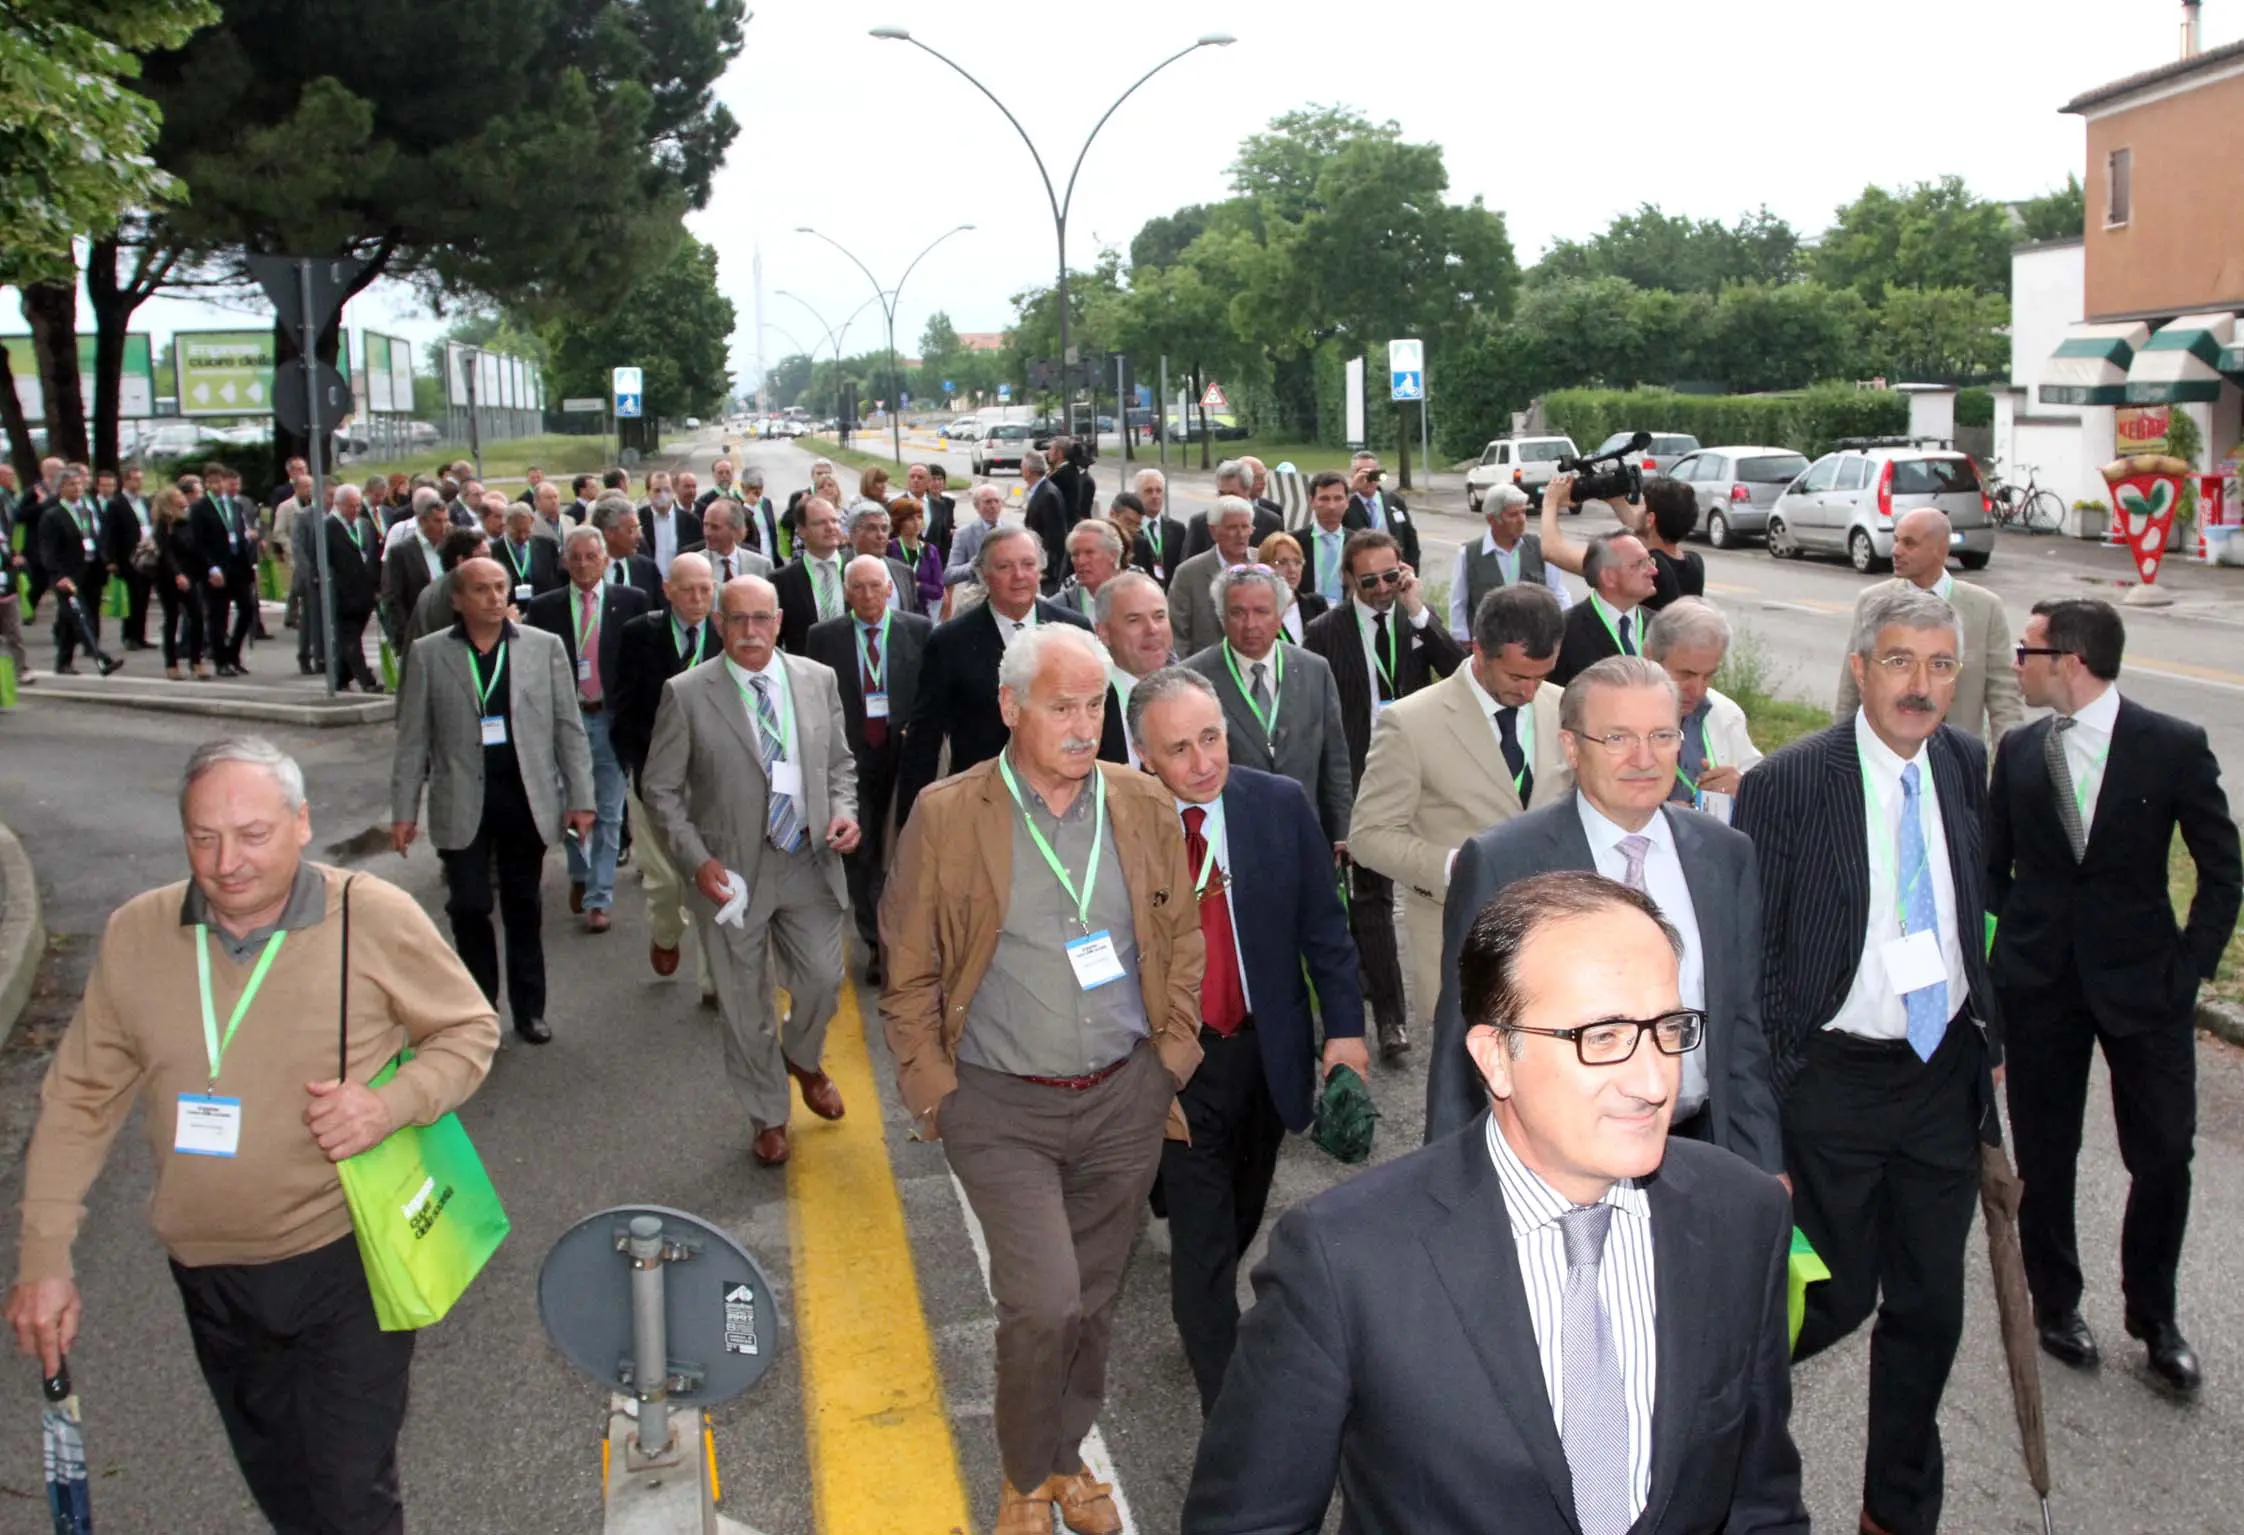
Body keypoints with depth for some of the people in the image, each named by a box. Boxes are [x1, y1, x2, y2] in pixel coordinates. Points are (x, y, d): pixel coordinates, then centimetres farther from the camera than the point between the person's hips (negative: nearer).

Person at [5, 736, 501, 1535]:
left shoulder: (377, 917, -13)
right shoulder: (133, 935, -4)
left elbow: (469, 1029, -1)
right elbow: (80, 1100, 3)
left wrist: (390, 1106, -20)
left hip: (346, 1257, -3)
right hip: (210, 1276, 4)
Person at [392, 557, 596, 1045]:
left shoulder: (544, 647, 2)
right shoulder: (430, 655, 1)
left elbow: (568, 729, 3)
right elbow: (413, 739, 3)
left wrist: (580, 799, -2)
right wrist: (404, 809, -1)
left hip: (526, 799, 0)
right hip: (462, 802, 0)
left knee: (523, 909, 10)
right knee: (469, 908, 3)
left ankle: (529, 1009, 21)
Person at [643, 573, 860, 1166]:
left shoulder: (817, 680, 1)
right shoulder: (686, 694, -9)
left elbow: (840, 762, 12)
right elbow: (660, 788, -5)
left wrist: (844, 811, -7)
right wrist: (698, 861, -13)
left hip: (809, 862, 3)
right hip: (732, 871, -2)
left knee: (823, 980, 10)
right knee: (746, 1006, 10)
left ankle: (802, 1059, 44)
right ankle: (768, 1116, 31)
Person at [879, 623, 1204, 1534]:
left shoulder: (1146, 808, 1)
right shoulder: (946, 817, -8)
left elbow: (1183, 946, 10)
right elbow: (910, 973, -2)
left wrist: (1173, 1060, 5)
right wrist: (934, 1092, -4)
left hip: (1124, 1099, 3)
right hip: (1002, 1107, -3)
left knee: (1094, 1300, 14)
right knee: (1042, 1304, -11)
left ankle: (1068, 1456, 39)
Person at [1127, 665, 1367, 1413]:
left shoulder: (1281, 805, -7)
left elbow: (1324, 928, -1)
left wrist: (1345, 1027, -5)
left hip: (1269, 1047, 4)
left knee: (1241, 1217, 23)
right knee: (1203, 1233, 1)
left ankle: (1202, 1303, 52)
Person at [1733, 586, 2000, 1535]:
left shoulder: (1965, 766, 2)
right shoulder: (1785, 785, -14)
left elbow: (1976, 908, 15)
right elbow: (1751, 952, -10)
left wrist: (1991, 1032, 10)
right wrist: (1773, 1089, -11)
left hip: (1947, 1074, 5)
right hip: (1836, 1080, -5)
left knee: (1930, 1306, 13)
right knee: (1839, 1295, 2)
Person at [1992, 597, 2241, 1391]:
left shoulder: (2174, 747, -7)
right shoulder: (2018, 751, 1)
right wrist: (2001, 962, 0)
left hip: (2141, 982, -2)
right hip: (2040, 983, 2)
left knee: (2163, 1156, 3)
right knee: (2044, 1156, 9)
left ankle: (2154, 1316, 25)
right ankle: (2055, 1303, 29)